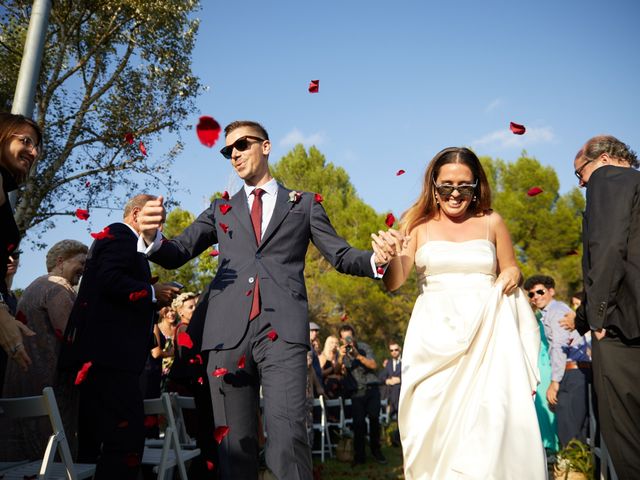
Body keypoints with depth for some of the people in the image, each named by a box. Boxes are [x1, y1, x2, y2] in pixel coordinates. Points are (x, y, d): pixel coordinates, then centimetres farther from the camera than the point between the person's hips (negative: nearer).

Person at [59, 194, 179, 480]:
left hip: (100, 355, 11)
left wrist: (155, 301, 15)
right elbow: (109, 280, -20)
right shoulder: (120, 236, -4)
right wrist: (152, 293, -14)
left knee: (94, 440, 14)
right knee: (128, 438, -13)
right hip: (111, 354, -11)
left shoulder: (116, 238, 28)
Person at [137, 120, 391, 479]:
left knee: (288, 437, -15)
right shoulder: (221, 209, 22)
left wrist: (376, 260, -10)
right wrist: (153, 236, -11)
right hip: (228, 333, 3)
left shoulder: (304, 204, 17)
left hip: (282, 331, -2)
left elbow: (340, 255, 12)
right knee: (236, 443, 5)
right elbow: (176, 254, 12)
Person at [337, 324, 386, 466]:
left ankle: (376, 450, 9)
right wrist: (341, 358, -30)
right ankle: (359, 455, 1)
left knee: (374, 419, -9)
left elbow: (374, 365, -9)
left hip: (372, 389, 0)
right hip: (357, 392, 1)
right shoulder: (342, 352, 6)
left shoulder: (364, 347, 3)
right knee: (358, 422, -9)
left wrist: (358, 356, -23)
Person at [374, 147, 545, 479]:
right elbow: (393, 283, -6)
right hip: (435, 338, 0)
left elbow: (511, 269, 20)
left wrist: (509, 279, -4)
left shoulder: (491, 223, 7)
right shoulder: (419, 226, 4)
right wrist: (393, 255, -27)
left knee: (490, 420, -10)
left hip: (486, 335, 1)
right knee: (435, 420, -4)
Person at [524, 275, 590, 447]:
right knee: (580, 431, 11)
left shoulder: (556, 310, -6)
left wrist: (554, 381, -18)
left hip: (572, 373, -10)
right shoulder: (554, 311, 23)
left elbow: (560, 347, -15)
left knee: (569, 434, -11)